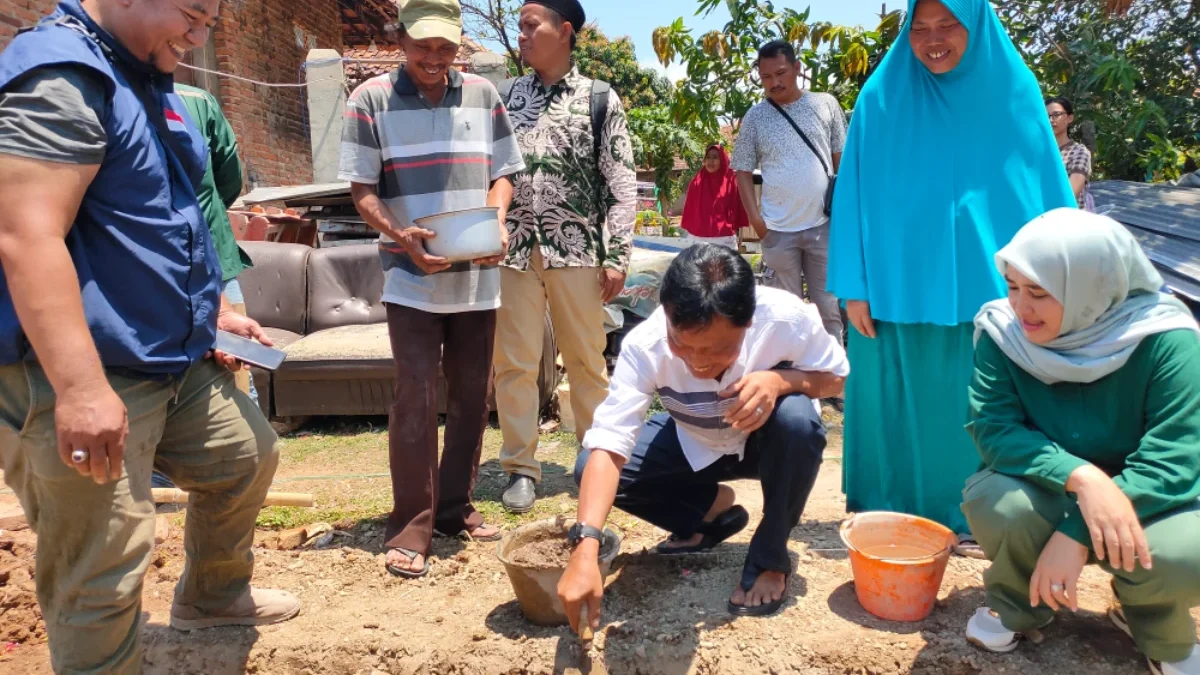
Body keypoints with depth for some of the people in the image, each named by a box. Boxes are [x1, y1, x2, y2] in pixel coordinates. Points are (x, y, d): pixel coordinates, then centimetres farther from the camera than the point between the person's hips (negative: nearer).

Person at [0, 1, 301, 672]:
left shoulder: (148, 83, 14)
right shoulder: (60, 74, -18)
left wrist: (215, 310, 19)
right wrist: (81, 388, -34)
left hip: (175, 360, 11)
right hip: (82, 377, -10)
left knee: (247, 454, 24)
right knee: (103, 579, -5)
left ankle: (213, 594, 46)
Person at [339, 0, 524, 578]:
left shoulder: (482, 95, 9)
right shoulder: (371, 99, 0)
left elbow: (501, 173, 12)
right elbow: (363, 188, -3)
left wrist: (496, 223, -8)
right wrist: (402, 237, -20)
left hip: (478, 277, 4)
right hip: (411, 279, -3)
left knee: (472, 395, 9)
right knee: (415, 398, -7)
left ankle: (455, 507, 23)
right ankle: (411, 526, 4)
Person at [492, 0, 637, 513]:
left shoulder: (600, 99, 3)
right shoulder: (506, 96, 11)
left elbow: (622, 183, 0)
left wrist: (617, 256, -6)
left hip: (576, 250, -2)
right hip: (514, 249, 2)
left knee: (586, 360, 7)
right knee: (514, 362, 3)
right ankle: (521, 467, 14)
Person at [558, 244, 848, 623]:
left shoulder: (786, 317, -33)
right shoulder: (645, 345, -32)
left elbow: (836, 375, -14)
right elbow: (607, 445, -37)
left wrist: (780, 380, -37)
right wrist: (585, 552, -50)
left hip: (766, 441, -1)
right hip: (694, 446, 1)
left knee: (797, 420, -36)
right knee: (589, 468, -19)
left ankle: (770, 556, -10)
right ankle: (712, 510, 5)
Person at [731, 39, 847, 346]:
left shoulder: (826, 104, 4)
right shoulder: (755, 118, 1)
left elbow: (842, 159, 9)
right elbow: (744, 172, 4)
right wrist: (755, 219, -6)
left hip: (824, 224, 1)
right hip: (779, 229, 0)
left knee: (828, 305, 9)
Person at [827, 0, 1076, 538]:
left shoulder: (1015, 92, 2)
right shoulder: (882, 100, -2)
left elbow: (1047, 194, 5)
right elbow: (854, 195, -2)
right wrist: (855, 286, -8)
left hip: (991, 287, 2)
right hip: (901, 285, -1)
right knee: (902, 402, 7)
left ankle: (976, 520, 27)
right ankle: (894, 516, 24)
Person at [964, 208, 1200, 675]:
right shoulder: (1002, 330, -16)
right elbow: (994, 430, -22)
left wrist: (1076, 534, -33)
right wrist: (1082, 478, -39)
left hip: (1142, 500, 0)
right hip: (1046, 492, 1)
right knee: (995, 502, -33)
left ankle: (1160, 628, 8)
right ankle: (1019, 604, 5)